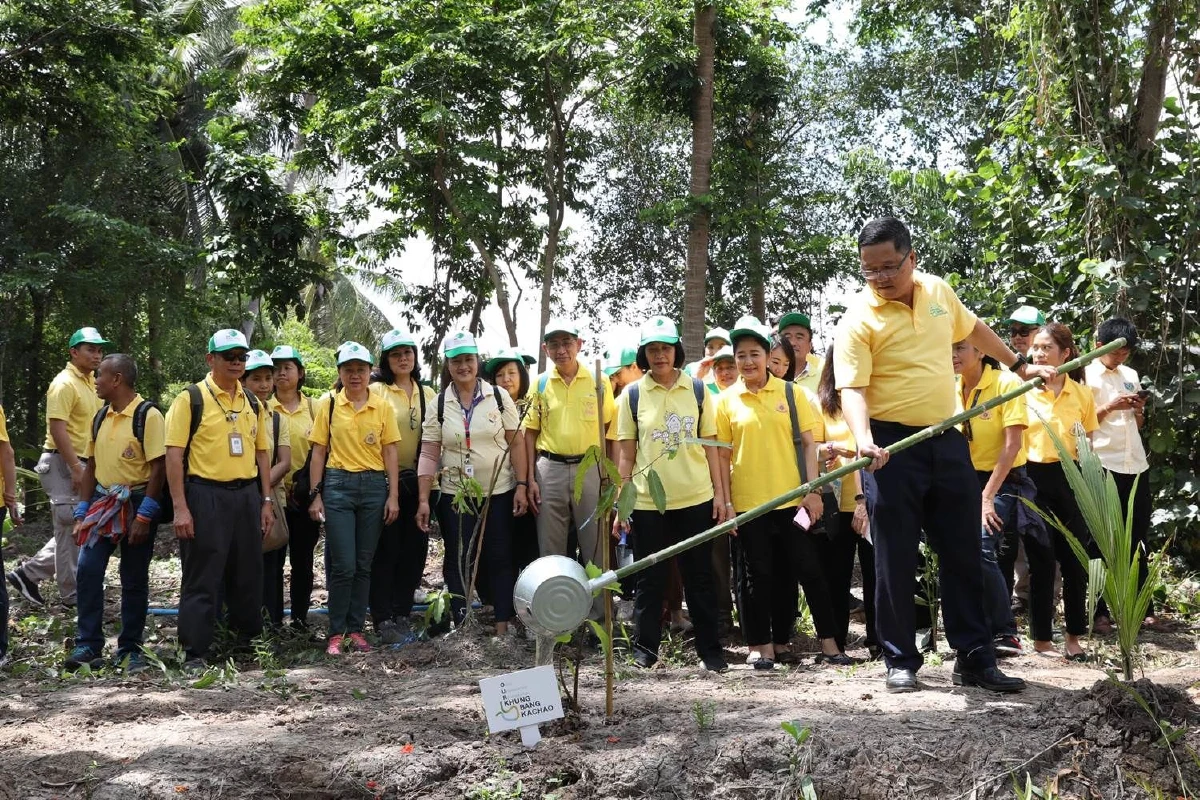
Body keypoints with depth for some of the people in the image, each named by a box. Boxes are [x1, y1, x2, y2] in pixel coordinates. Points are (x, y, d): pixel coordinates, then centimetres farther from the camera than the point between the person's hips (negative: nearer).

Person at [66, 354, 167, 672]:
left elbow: (159, 467, -14)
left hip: (138, 502, -6)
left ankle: (129, 649, 14)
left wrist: (144, 515, -18)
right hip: (103, 502, 6)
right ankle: (88, 646, 2)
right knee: (87, 571, -5)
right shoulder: (100, 418, 10)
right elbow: (91, 466, 15)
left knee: (134, 579, 4)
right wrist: (82, 513, 8)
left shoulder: (148, 415, -11)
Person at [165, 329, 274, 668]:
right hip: (205, 496, -5)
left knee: (249, 574, 12)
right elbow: (174, 455, -9)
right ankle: (195, 652, 6)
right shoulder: (191, 399, -5)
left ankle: (248, 638, 26)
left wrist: (266, 501, 10)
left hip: (247, 495, 6)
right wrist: (180, 508, -15)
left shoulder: (253, 403, 12)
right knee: (202, 577, -1)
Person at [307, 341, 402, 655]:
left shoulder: (383, 407, 5)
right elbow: (318, 452, 4)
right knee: (343, 565, -5)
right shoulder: (328, 404, 2)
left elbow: (390, 453, 5)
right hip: (338, 485, -2)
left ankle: (356, 629, 16)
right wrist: (315, 495, -1)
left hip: (374, 487, 2)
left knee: (364, 564, 7)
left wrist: (393, 496, 0)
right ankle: (337, 632, 6)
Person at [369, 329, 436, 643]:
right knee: (386, 551, -3)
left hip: (417, 482, 4)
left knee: (414, 549, 6)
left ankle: (402, 614, 17)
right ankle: (383, 620, 2)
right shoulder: (376, 391, -1)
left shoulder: (427, 394, 12)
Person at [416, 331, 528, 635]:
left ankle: (503, 627, 13)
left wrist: (521, 486, -5)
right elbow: (429, 454, 0)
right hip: (455, 496, 1)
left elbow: (516, 444, 1)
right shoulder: (439, 404, 1)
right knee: (458, 562, 6)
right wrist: (423, 499, -6)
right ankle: (459, 627, 16)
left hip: (499, 494, -1)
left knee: (500, 560, 4)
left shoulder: (499, 396, 0)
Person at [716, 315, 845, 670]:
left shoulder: (790, 392, 3)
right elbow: (723, 455, 4)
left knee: (808, 568, 2)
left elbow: (808, 443, 3)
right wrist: (725, 501, -1)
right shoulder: (726, 401, 3)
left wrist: (812, 490, -4)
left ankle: (828, 641, 10)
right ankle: (761, 645, 15)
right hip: (747, 503, 0)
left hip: (791, 498, 0)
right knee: (757, 574, 6)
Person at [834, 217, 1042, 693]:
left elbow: (972, 329, 26)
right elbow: (852, 388, -19)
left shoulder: (939, 291, 6)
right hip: (892, 445, -5)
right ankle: (901, 661, 14)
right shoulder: (859, 319, -10)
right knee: (895, 560, 1)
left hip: (947, 441, 5)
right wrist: (864, 439, -35)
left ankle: (975, 659, 18)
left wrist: (1019, 365, 34)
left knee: (964, 554, 8)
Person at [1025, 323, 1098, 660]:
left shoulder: (1082, 395, 4)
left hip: (1071, 480, 2)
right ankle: (1041, 638, 12)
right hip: (1034, 478, -2)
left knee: (1075, 559, 4)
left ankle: (1073, 637, 18)